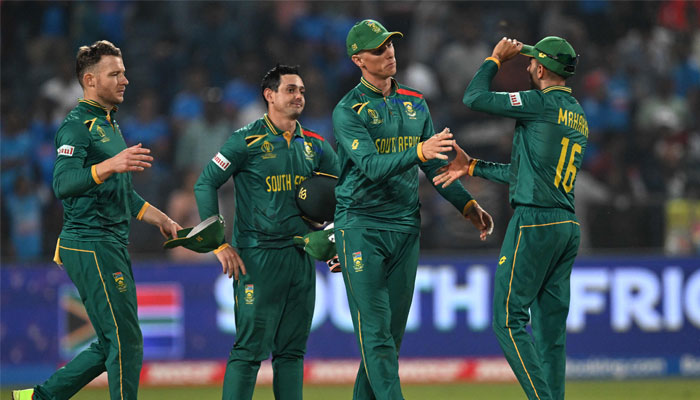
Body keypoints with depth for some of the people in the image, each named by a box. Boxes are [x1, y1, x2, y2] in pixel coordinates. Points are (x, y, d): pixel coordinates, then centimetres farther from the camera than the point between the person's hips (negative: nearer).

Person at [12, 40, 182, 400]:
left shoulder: (109, 125, 20)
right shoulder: (77, 125, -11)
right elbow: (63, 184, -28)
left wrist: (157, 218, 30)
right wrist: (109, 165, -42)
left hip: (113, 246, 10)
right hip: (90, 245, -10)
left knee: (111, 345, 10)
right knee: (126, 342, -9)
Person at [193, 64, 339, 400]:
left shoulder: (314, 146, 11)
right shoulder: (247, 141, -5)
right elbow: (205, 184, -4)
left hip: (302, 257, 6)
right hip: (258, 257, -6)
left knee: (292, 349, 8)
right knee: (250, 348, -9)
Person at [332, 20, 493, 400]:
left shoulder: (414, 105, 12)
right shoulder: (348, 110, -7)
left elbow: (436, 166, 16)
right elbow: (371, 166, -21)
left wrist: (467, 204, 4)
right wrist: (419, 151, -34)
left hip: (405, 227, 6)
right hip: (361, 228, -6)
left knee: (392, 332, 7)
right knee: (375, 332, -10)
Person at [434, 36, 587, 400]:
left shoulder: (541, 103, -10)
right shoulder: (578, 117, 17)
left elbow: (474, 98, -9)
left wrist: (495, 59, 7)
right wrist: (472, 167, 25)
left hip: (534, 223, -8)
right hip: (568, 227, 8)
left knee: (509, 319, -5)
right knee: (550, 325, 9)